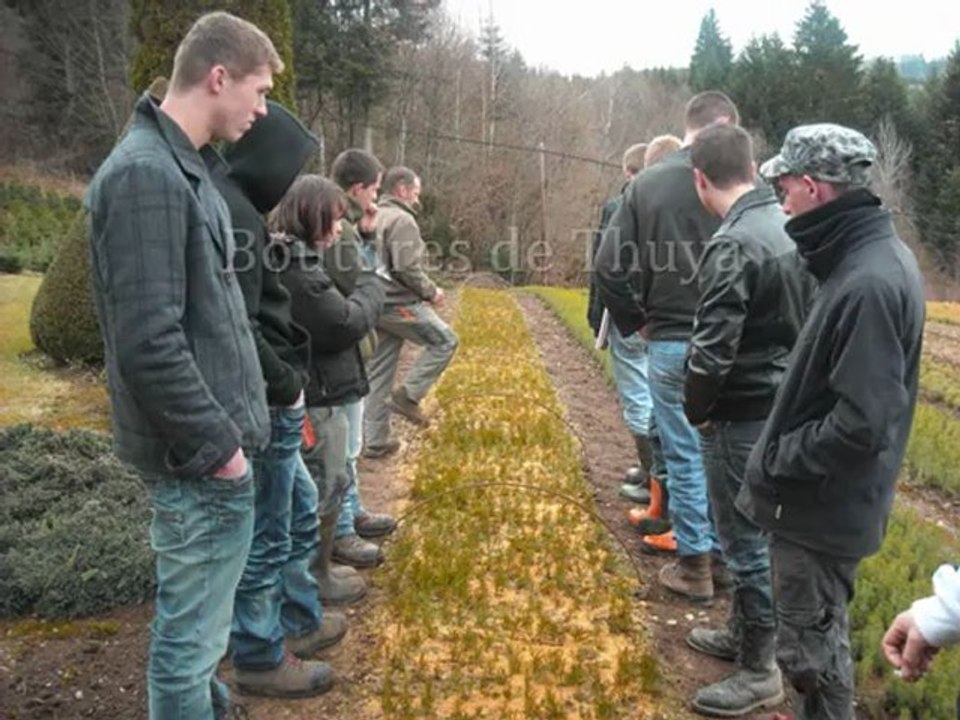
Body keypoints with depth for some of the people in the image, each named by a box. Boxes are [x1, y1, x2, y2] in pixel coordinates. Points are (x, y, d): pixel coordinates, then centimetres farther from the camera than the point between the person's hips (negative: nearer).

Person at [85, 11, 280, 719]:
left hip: (213, 444, 10)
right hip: (200, 458, -10)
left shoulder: (181, 166, 11)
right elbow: (147, 343, -25)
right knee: (191, 631, 7)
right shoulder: (146, 174, -19)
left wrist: (231, 425, 15)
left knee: (199, 621, 25)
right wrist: (215, 445, -16)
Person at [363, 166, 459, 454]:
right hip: (399, 304, -9)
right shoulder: (401, 219, -12)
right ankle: (407, 395, -1)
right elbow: (407, 268, -20)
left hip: (376, 304, 9)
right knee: (444, 341, 6)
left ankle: (374, 439, 15)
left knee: (378, 373, 11)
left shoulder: (373, 219, 15)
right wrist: (431, 292, -5)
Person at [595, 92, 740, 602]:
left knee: (684, 455, 9)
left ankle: (694, 564, 18)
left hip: (670, 343, 0)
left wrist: (636, 321, 8)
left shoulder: (647, 183, -3)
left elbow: (609, 266, -5)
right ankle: (724, 552, 28)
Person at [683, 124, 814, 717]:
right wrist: (793, 386, 16)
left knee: (746, 539, 5)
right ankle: (744, 632, 38)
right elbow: (811, 322, 12)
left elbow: (712, 352, -24)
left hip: (743, 418, -8)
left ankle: (760, 670, 19)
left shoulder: (733, 245, -22)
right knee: (756, 532, 21)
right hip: (785, 409, 9)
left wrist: (696, 411, -7)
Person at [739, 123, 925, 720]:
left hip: (822, 505, -10)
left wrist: (776, 464, -15)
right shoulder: (878, 256, 5)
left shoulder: (869, 284, -26)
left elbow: (860, 424, -28)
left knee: (811, 647, 8)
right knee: (820, 635, 25)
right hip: (828, 497, 10)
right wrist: (782, 458, 11)